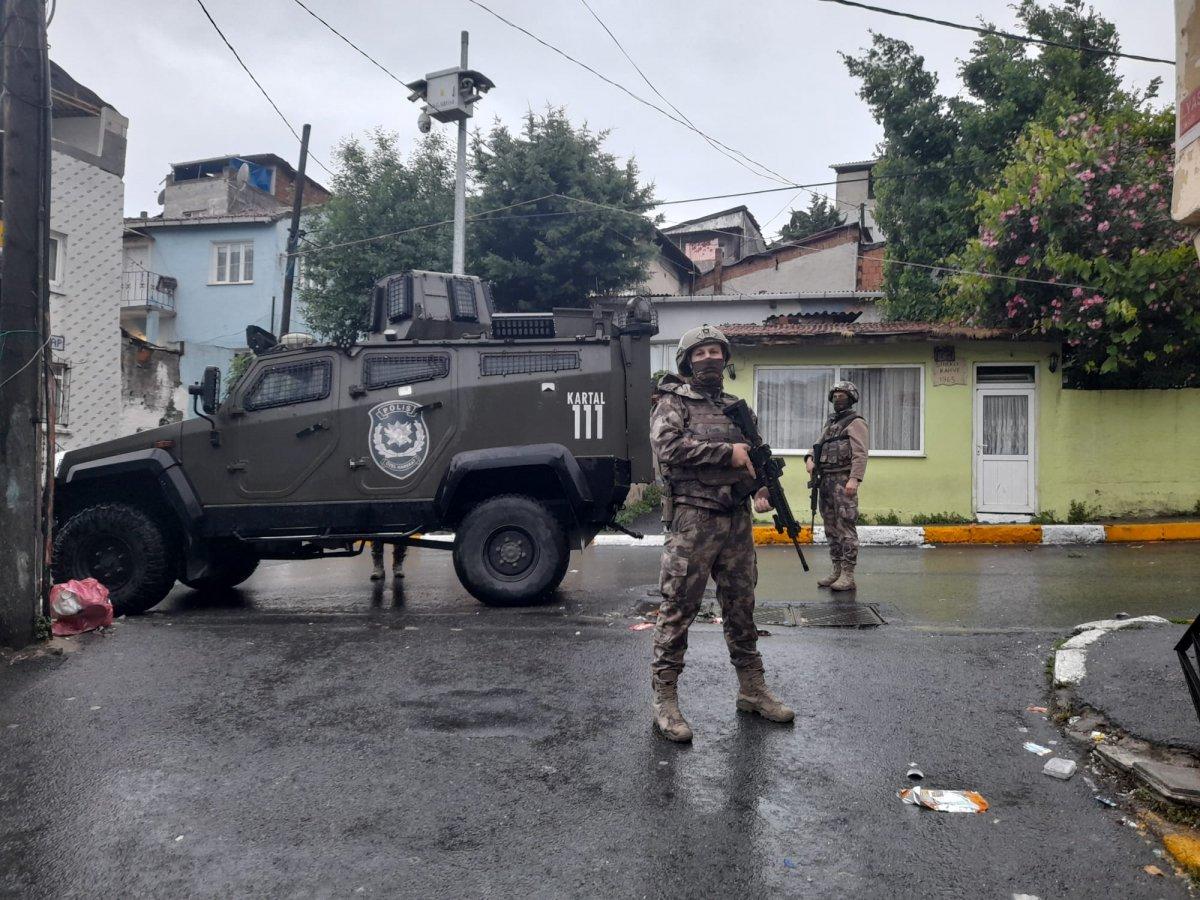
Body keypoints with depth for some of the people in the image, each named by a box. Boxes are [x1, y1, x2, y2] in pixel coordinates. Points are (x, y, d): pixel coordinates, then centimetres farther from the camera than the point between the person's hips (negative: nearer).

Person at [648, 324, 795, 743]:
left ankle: (752, 691, 26)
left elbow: (756, 455, 24)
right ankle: (664, 700, 4)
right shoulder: (672, 402, -1)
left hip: (737, 520, 6)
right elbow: (668, 447, -18)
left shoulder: (736, 406, 18)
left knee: (741, 609, 14)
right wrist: (727, 453, -16)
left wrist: (763, 490, 4)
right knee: (677, 610, -3)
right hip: (693, 520, -6)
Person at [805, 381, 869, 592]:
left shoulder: (855, 422, -3)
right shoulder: (830, 423, 22)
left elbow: (860, 454, -13)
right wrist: (810, 458, 3)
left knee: (845, 527, -10)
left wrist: (854, 479, -24)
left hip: (844, 480, -8)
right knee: (831, 528, 11)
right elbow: (818, 446, 26)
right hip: (826, 480, 8)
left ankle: (848, 576, -9)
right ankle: (837, 570, 17)